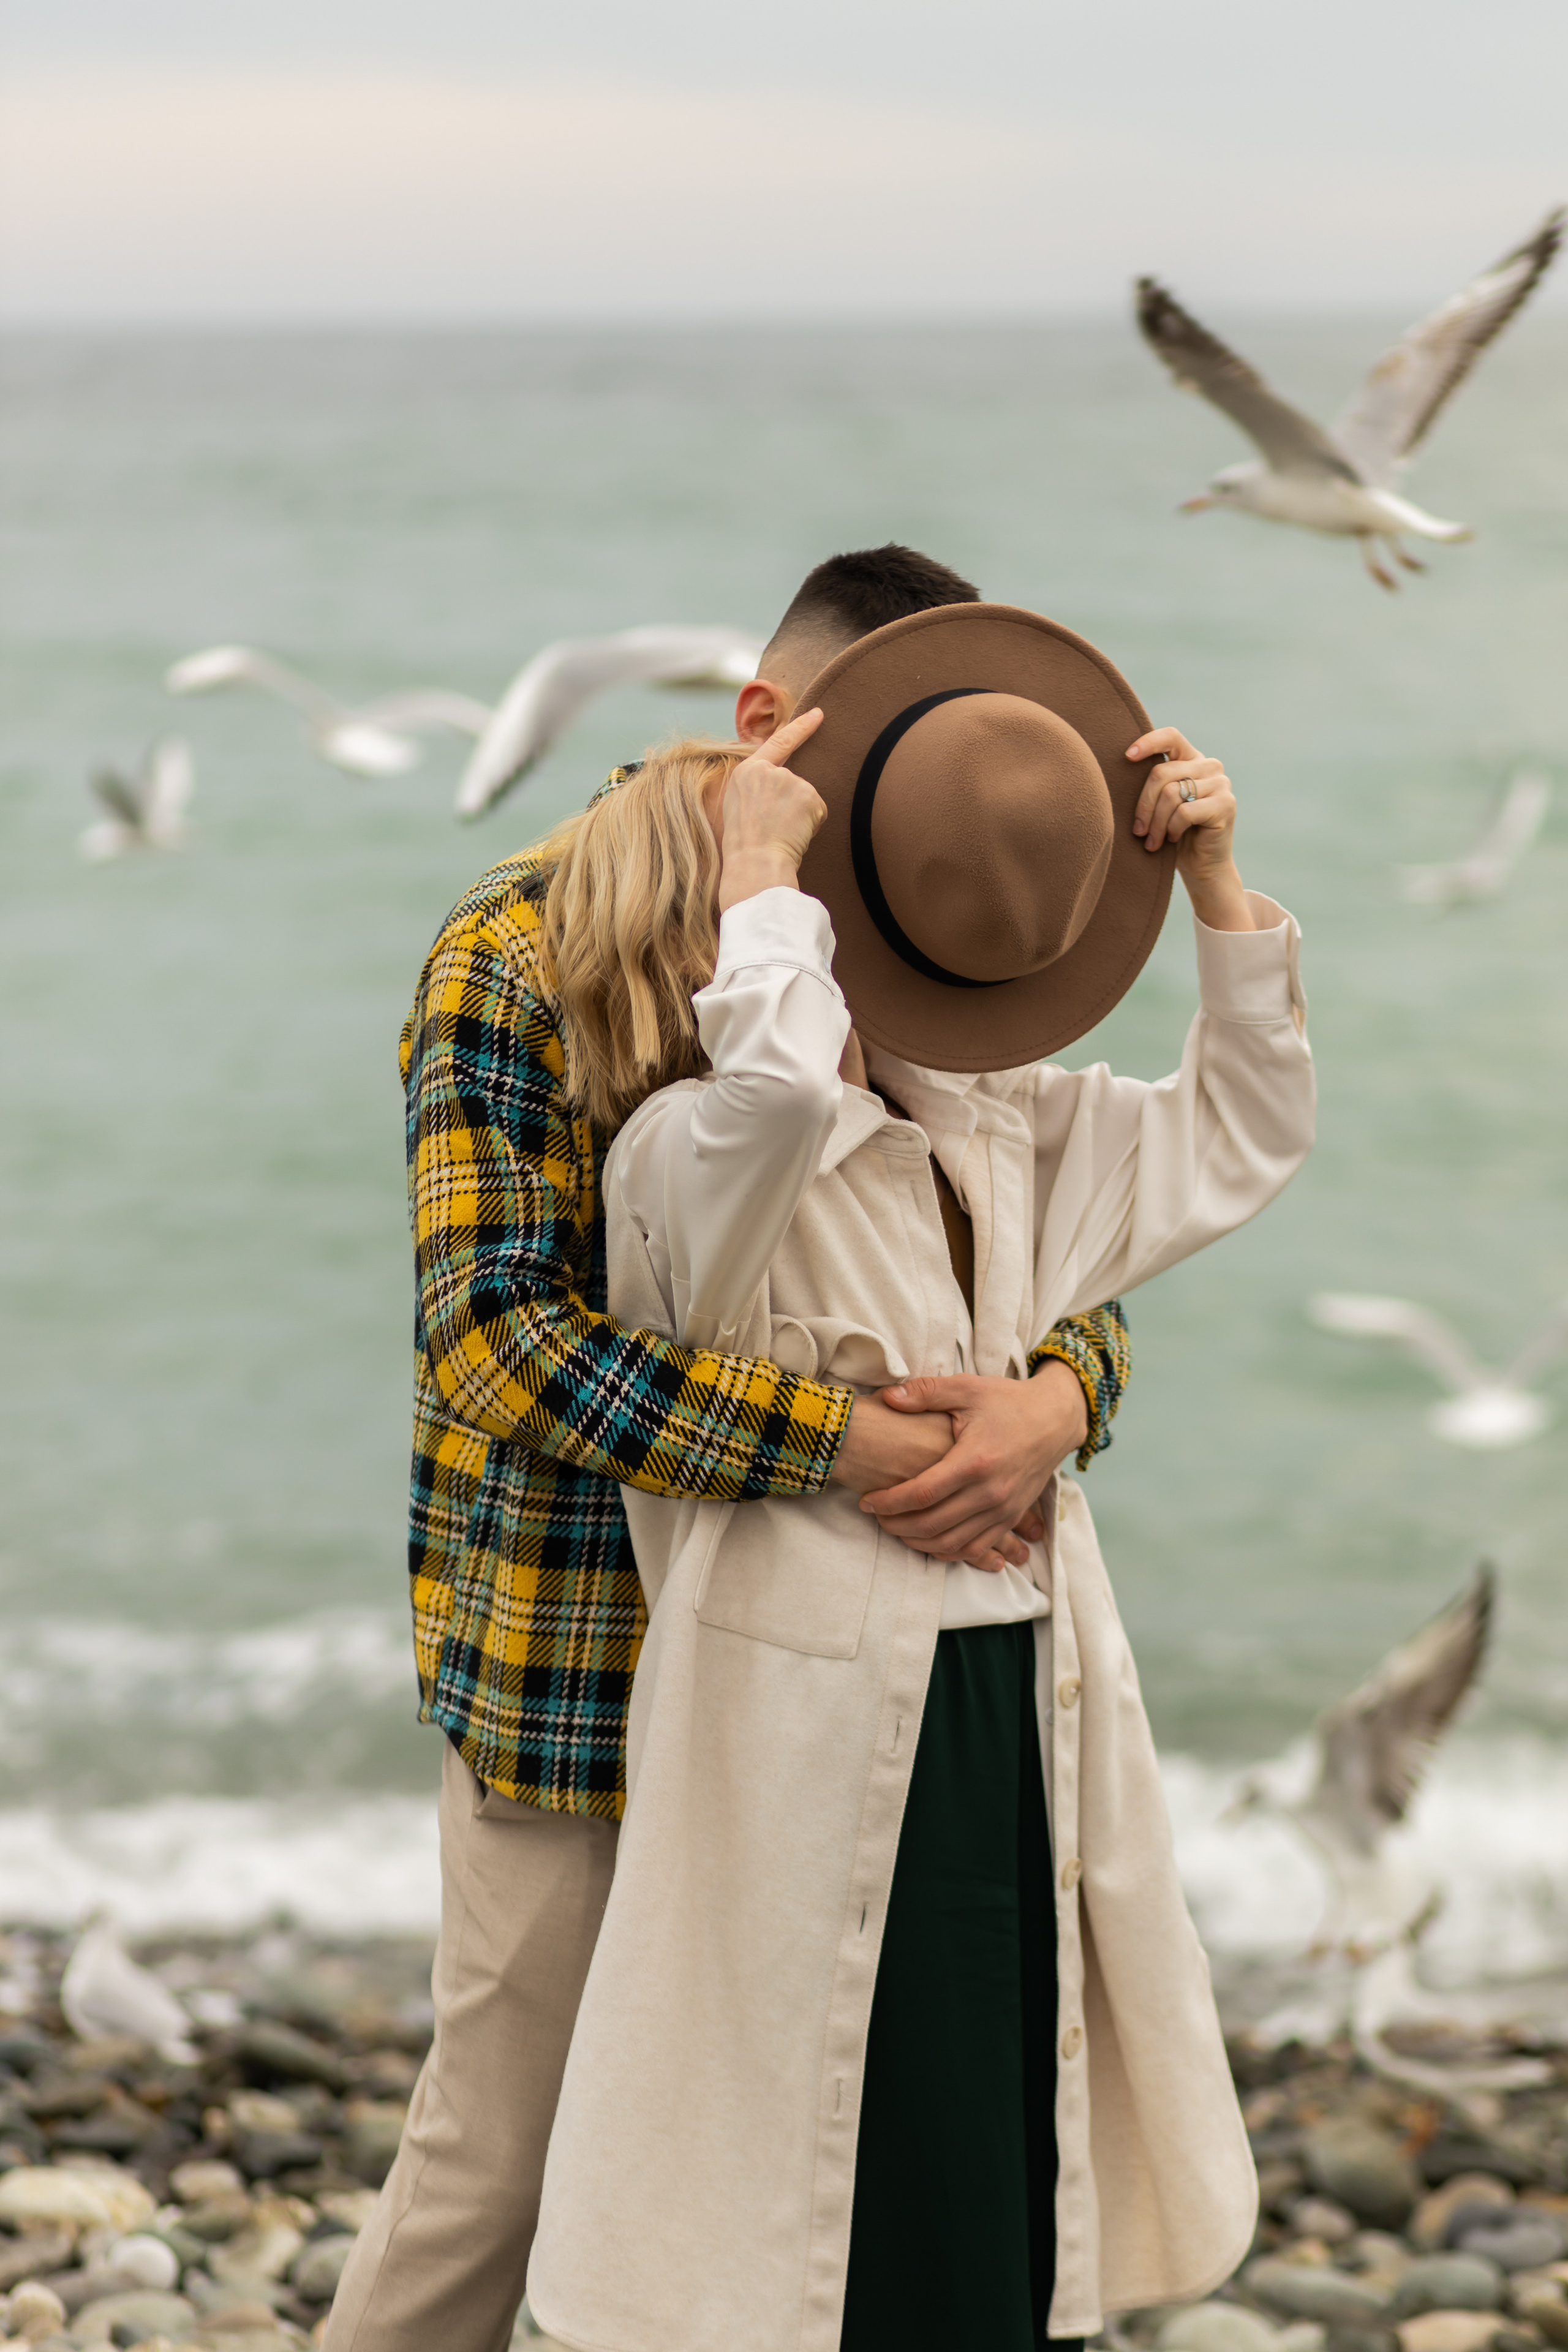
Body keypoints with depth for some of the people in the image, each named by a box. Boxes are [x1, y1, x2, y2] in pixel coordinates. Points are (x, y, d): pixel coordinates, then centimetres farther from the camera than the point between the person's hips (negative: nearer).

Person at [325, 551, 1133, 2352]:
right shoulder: (523, 953, -14)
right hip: (574, 1666, -5)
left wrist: (1062, 1391, -21)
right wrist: (844, 1441, -30)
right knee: (502, 2153, 6)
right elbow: (494, 1335, -24)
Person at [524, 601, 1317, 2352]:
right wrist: (758, 868, -26)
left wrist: (1211, 887, 9)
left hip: (1019, 1728, 7)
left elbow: (1241, 1135, 20)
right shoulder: (685, 1156, -15)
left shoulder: (994, 1130, 10)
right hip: (817, 1747, -7)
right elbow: (775, 1091, -40)